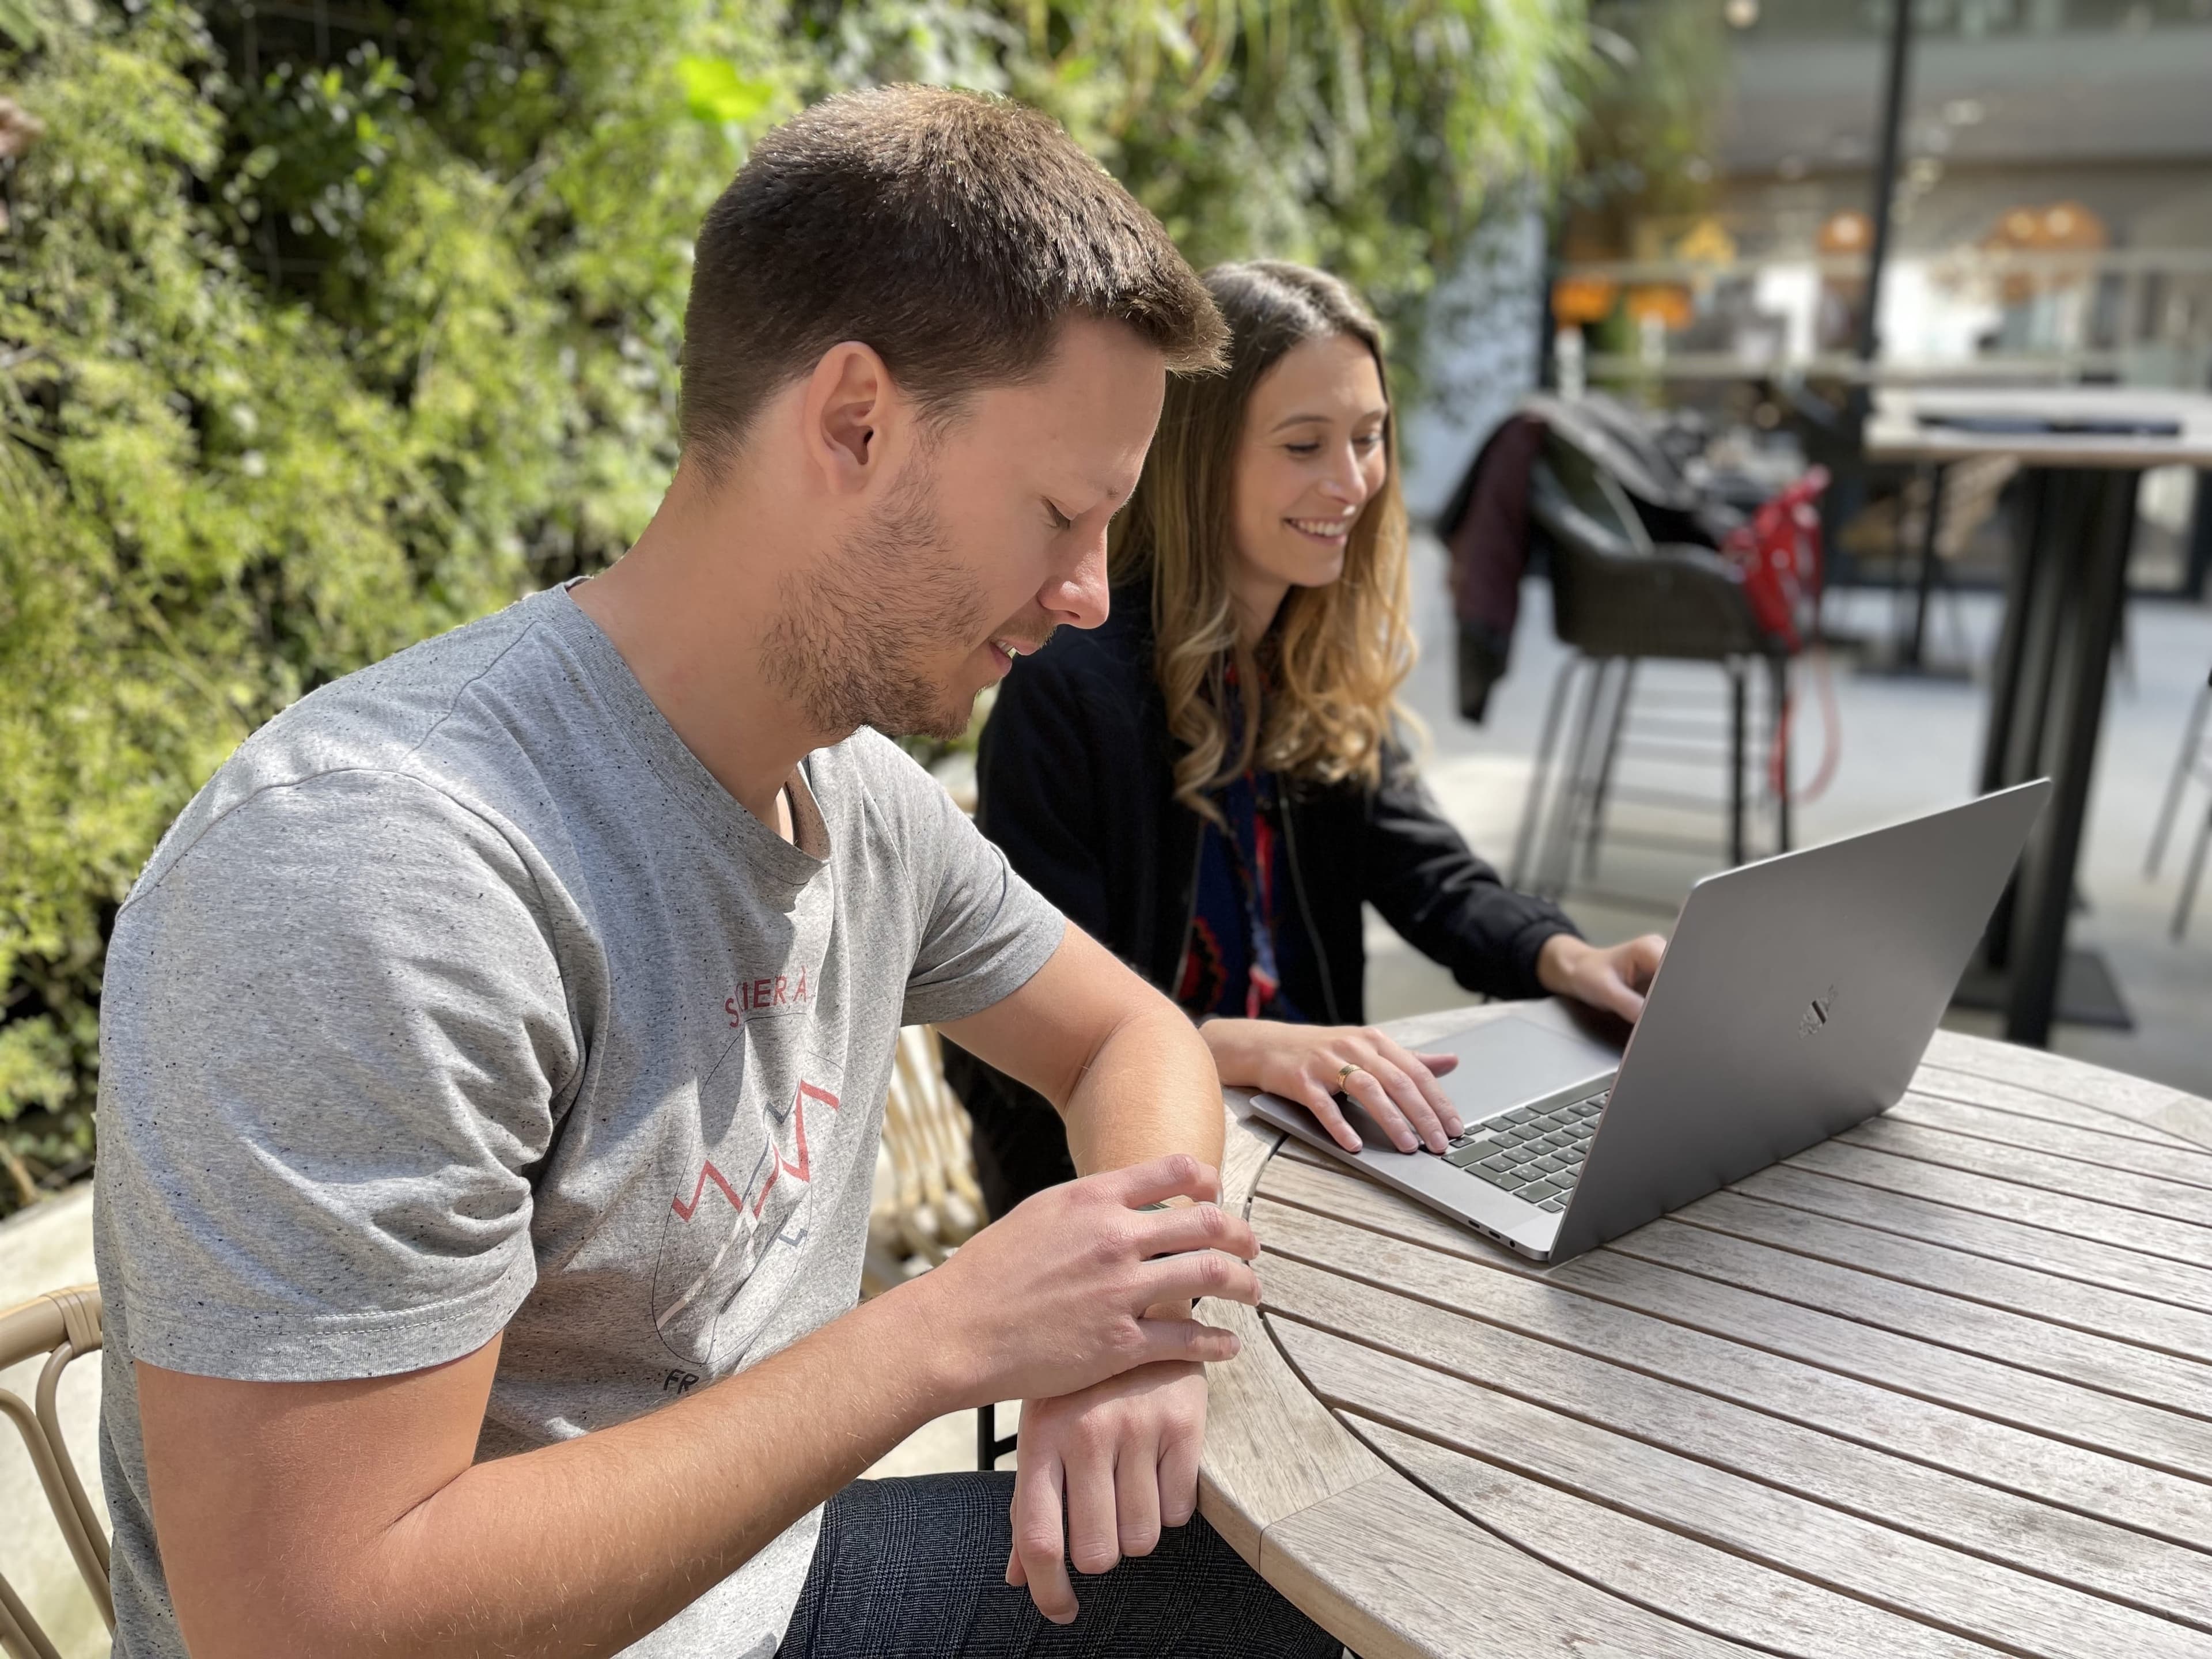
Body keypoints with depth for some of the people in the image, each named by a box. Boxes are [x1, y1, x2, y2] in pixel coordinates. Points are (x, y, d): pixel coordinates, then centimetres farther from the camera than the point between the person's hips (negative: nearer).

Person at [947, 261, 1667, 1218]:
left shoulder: (1332, 668, 6)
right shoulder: (1069, 687, -20)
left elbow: (1420, 867, 1)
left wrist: (1566, 960, -18)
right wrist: (1248, 1047, -37)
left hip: (1296, 1129, 7)